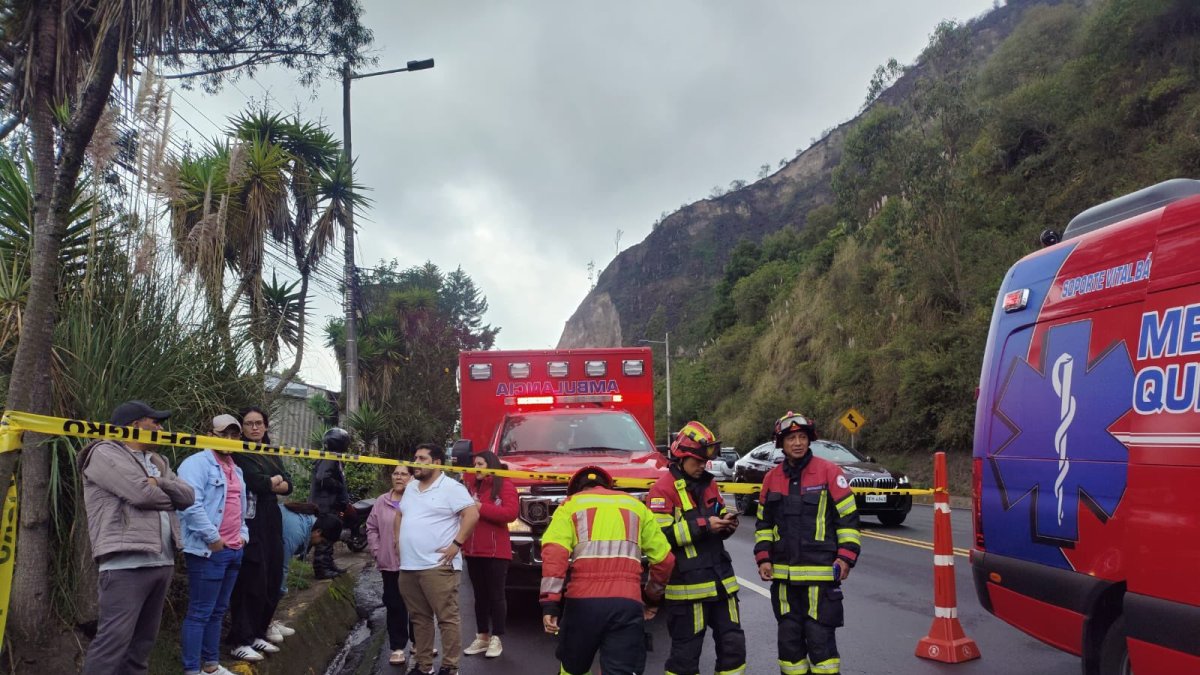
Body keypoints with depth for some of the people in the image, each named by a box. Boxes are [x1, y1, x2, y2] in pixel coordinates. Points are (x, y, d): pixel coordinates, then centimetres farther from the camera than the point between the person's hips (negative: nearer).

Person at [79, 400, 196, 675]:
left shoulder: (156, 461, 23)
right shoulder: (105, 453, -3)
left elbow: (188, 495, 12)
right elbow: (142, 494, -15)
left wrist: (160, 483, -6)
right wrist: (170, 496, 5)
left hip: (162, 562, 9)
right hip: (127, 563, -9)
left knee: (144, 638, 13)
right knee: (114, 640, -12)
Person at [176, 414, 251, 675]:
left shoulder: (236, 470, 19)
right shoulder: (198, 463, -10)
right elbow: (191, 505, -21)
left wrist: (243, 534, 12)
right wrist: (213, 538, -18)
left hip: (234, 550, 8)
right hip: (208, 550, -8)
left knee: (218, 610, 16)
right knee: (200, 612, -3)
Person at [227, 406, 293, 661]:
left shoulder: (272, 454, 16)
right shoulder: (240, 453, -5)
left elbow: (288, 485, 5)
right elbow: (258, 482, -18)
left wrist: (268, 484, -11)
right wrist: (275, 479, 0)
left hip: (272, 521, 7)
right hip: (251, 523, -7)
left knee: (272, 579, 8)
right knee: (252, 580, -8)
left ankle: (258, 632, 20)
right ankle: (240, 640, -2)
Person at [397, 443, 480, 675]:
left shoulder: (451, 488, -8)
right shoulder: (410, 489, 17)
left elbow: (472, 515, -15)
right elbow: (400, 516, 30)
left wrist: (456, 544, -17)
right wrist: (400, 543, 18)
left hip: (437, 566, -8)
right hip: (408, 567, 8)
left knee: (447, 618, -5)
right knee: (419, 618, 14)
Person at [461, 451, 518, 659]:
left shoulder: (505, 485, -5)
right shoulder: (470, 485, 11)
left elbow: (510, 513, -17)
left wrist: (481, 507, -17)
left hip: (496, 551, -5)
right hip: (473, 551, 6)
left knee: (496, 595, 2)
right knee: (480, 595, 13)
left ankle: (496, 639, 9)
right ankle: (481, 637, 21)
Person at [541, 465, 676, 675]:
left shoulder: (570, 505, 16)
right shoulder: (635, 505, 23)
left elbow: (554, 553, -4)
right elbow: (664, 559, 20)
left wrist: (550, 603, -9)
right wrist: (653, 596, 34)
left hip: (583, 601, -1)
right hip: (627, 602, 1)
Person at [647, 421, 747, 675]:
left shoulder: (708, 484, 14)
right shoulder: (663, 490, -11)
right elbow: (660, 537, -20)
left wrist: (726, 523, 0)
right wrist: (703, 525, -21)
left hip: (720, 580, 7)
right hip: (687, 585, -7)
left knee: (733, 644, 12)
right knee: (686, 653, 2)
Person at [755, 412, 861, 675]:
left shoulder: (829, 471, -5)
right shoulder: (771, 478, 9)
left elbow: (848, 517, -3)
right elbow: (764, 523, 17)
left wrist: (846, 556, -9)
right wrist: (763, 558, 7)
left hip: (821, 573, -5)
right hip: (783, 575, 5)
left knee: (820, 638, -3)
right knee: (789, 637, 12)